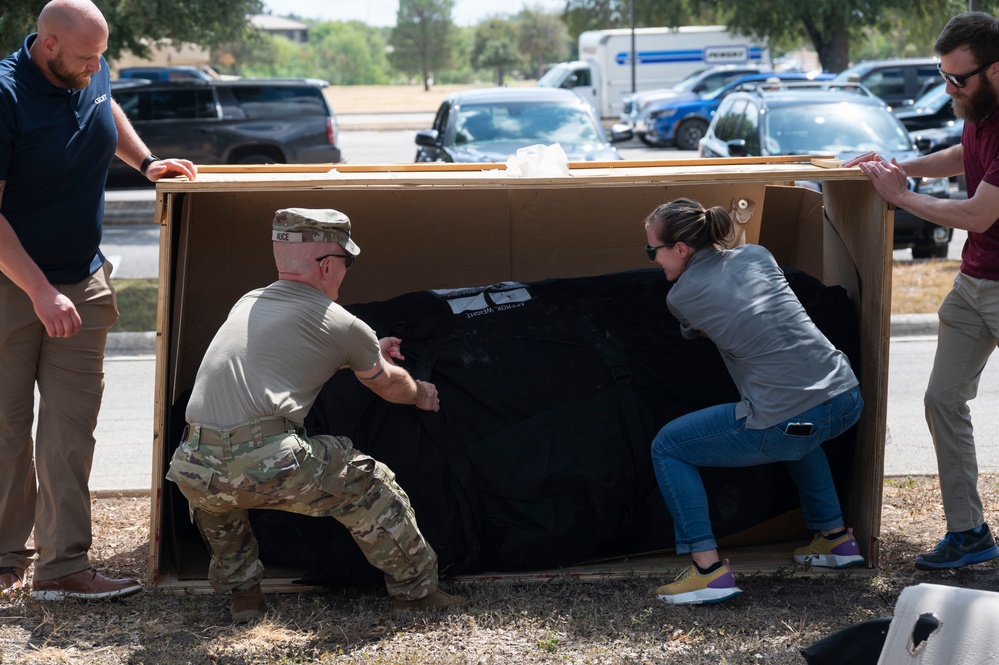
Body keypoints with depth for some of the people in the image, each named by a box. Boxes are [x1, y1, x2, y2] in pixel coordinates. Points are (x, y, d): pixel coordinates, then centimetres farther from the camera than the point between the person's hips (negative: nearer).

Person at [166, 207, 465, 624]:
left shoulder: (247, 305, 25)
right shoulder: (343, 327, 9)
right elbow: (389, 386, 29)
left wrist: (370, 353, 61)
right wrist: (421, 394, 52)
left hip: (194, 470, 5)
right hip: (267, 466, -5)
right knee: (368, 485, 16)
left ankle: (241, 594, 35)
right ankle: (416, 591, 26)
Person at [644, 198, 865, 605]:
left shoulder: (681, 296, 0)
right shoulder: (757, 256, 13)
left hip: (787, 424, -7)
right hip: (847, 401, 7)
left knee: (667, 447, 10)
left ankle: (709, 570, 2)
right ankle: (836, 537, 38)